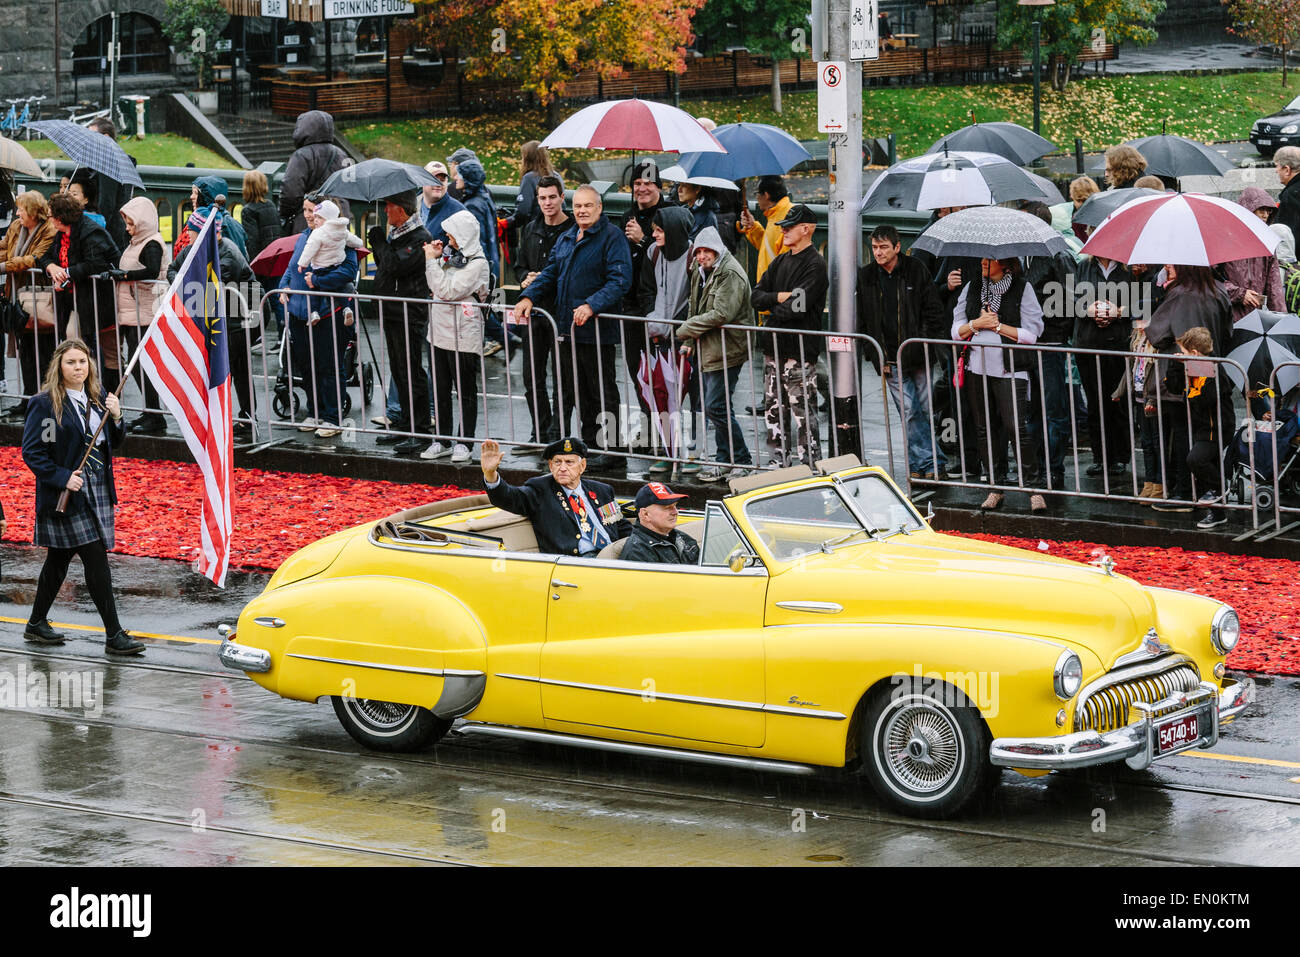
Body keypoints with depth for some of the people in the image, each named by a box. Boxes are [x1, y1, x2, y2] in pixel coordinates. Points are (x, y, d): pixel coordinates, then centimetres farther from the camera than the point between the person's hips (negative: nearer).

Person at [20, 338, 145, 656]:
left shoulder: (96, 400, 10)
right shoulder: (45, 404, -10)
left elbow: (113, 444, 16)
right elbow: (31, 451, -12)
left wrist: (116, 418, -3)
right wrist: (63, 477, -20)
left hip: (97, 492, 7)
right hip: (66, 496, -7)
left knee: (59, 559, 15)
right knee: (96, 559, -10)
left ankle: (37, 625, 27)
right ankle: (114, 636, -7)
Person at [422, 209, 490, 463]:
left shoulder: (477, 263, -14)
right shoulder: (450, 253, 9)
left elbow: (447, 291, -20)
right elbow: (435, 287, 16)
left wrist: (432, 261, -15)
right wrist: (436, 257, 4)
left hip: (463, 335, -8)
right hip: (440, 330, 8)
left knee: (465, 391, 2)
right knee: (440, 390, 12)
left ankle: (463, 442, 8)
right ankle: (443, 440, 20)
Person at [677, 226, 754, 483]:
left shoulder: (730, 274, -16)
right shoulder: (700, 271, 15)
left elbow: (721, 314, -24)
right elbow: (695, 308, 26)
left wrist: (686, 329, -14)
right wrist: (689, 342, 14)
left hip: (726, 351, -10)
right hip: (708, 351, 10)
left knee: (716, 406, -12)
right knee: (713, 407, 12)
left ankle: (742, 461, -2)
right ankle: (724, 462, 19)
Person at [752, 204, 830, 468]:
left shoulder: (815, 265, -10)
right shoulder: (780, 262, 16)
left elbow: (798, 306, -19)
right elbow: (756, 297, 9)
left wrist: (774, 309, -2)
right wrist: (780, 297, -9)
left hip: (800, 349, -8)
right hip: (774, 346, 8)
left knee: (802, 408, -8)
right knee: (774, 407, 12)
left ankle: (810, 463, -5)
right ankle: (780, 459, 20)